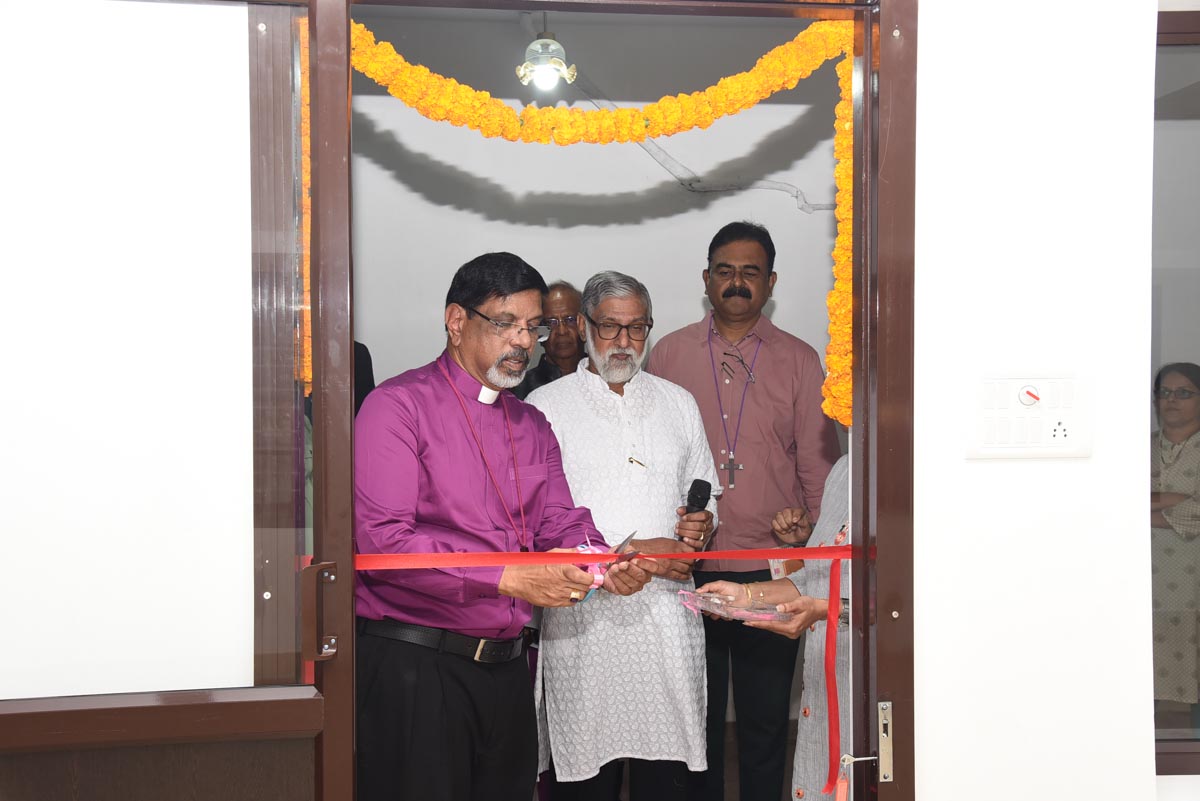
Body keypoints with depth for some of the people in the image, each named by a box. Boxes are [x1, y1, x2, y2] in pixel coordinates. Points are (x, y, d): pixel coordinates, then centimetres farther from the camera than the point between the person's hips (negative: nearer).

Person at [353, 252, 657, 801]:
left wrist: (605, 564, -16)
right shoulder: (398, 406, -7)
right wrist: (507, 577, -24)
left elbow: (561, 522, 8)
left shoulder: (533, 426, 18)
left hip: (504, 667, 7)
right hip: (413, 666, -7)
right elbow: (379, 538, -19)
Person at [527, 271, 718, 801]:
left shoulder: (678, 404, 15)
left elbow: (705, 493, 22)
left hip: (669, 615, 3)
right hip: (585, 618, -3)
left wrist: (703, 524, -1)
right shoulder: (545, 408, 2)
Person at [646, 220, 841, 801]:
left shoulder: (799, 361, 4)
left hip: (770, 570, -1)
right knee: (695, 718, 12)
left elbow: (818, 466, 5)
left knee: (766, 724, 8)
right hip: (688, 570, 1)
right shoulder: (668, 355, 5)